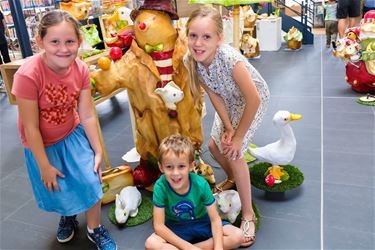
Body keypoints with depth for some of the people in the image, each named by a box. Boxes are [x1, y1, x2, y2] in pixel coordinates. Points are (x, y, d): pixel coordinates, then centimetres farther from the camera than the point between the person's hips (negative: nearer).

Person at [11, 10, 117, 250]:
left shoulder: (81, 69, -18)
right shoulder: (28, 75, -31)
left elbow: (88, 116, -13)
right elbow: (30, 127, -23)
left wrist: (98, 152, -10)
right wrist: (44, 166, -16)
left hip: (72, 134, 3)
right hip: (41, 143, -2)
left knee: (91, 180, -2)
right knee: (57, 188, 13)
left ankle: (95, 229, 25)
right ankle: (68, 215, 50)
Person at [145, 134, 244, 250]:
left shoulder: (201, 184, -23)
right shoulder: (160, 186, -25)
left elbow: (215, 219, -16)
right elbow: (159, 226, -22)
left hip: (201, 224, 2)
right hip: (175, 228, -2)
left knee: (237, 236, -19)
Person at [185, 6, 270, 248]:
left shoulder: (230, 59, -40)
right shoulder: (191, 60, -23)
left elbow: (253, 100, -31)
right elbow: (214, 95, -12)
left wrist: (238, 137, -22)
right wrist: (228, 128, -18)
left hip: (254, 100, -6)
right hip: (229, 100, 6)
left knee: (234, 152, -15)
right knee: (215, 145, 11)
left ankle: (248, 214, 2)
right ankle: (233, 179, 43)